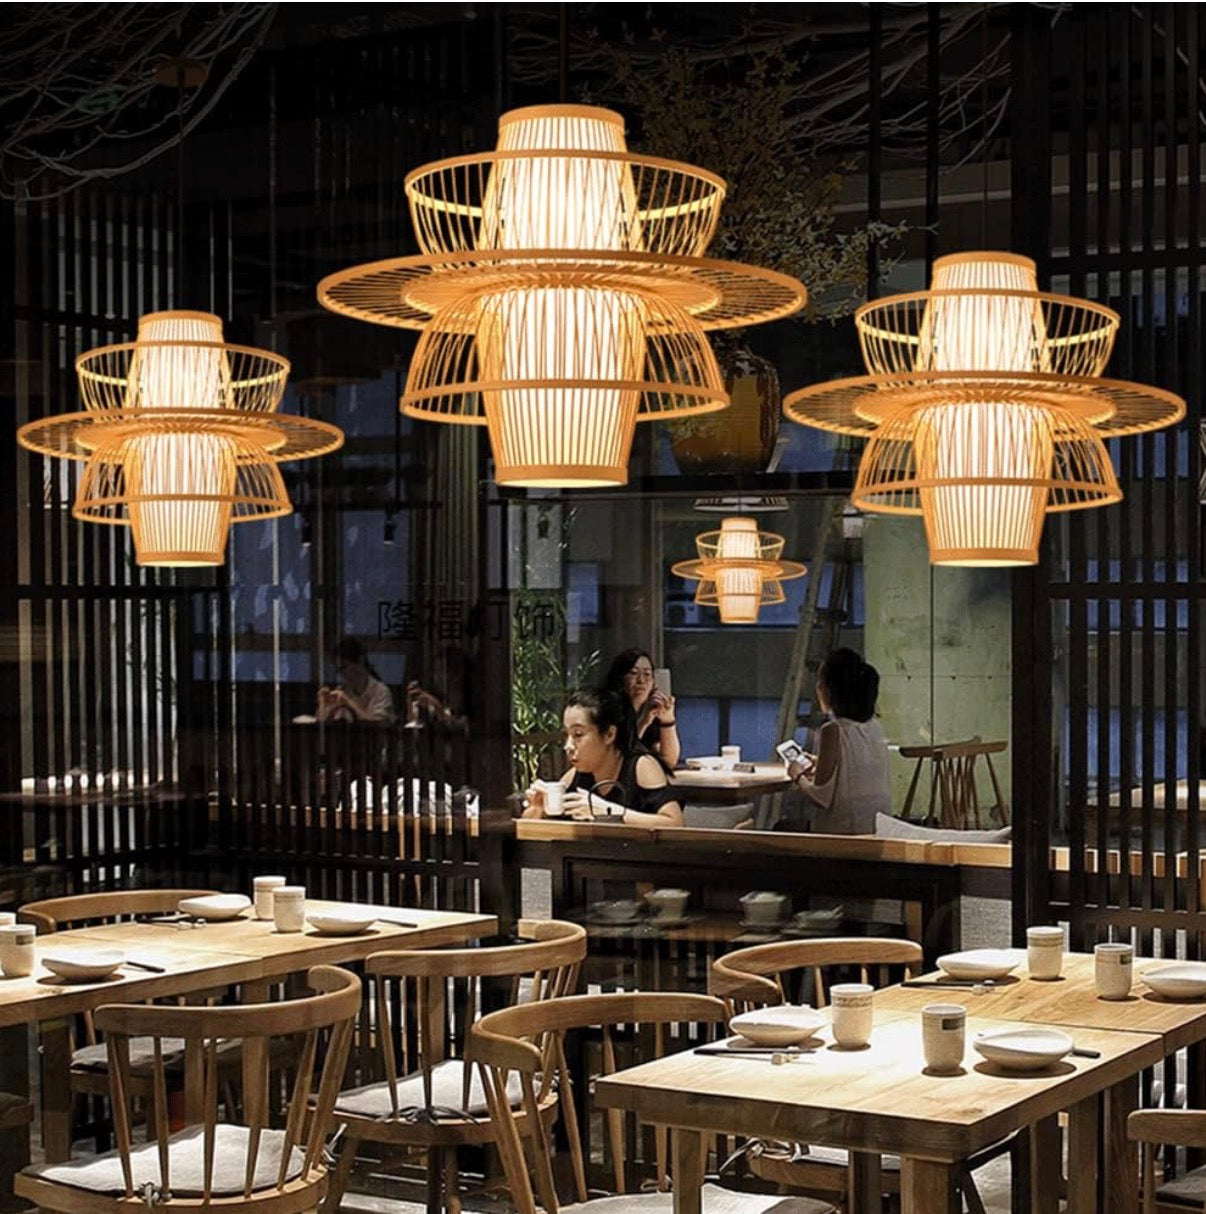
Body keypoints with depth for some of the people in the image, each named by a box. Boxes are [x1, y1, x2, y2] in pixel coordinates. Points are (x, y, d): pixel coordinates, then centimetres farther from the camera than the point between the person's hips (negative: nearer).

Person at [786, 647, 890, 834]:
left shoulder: (833, 731, -14)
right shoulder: (874, 727, 8)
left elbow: (821, 797, -14)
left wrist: (798, 775, 5)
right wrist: (820, 765, 30)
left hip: (844, 833, -8)